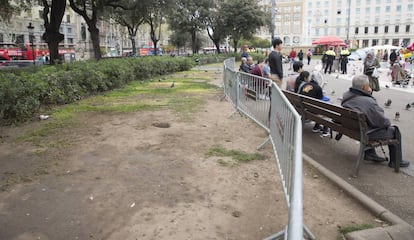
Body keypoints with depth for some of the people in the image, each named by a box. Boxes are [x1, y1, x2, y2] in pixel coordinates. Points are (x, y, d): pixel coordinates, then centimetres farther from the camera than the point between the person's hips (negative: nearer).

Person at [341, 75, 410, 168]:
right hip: (364, 134, -8)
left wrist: (368, 92, -4)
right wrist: (388, 122, 4)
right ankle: (395, 161, 23)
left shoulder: (346, 96, -7)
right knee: (394, 131, 9)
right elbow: (382, 121, -20)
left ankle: (369, 153, 38)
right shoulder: (368, 102, -30)